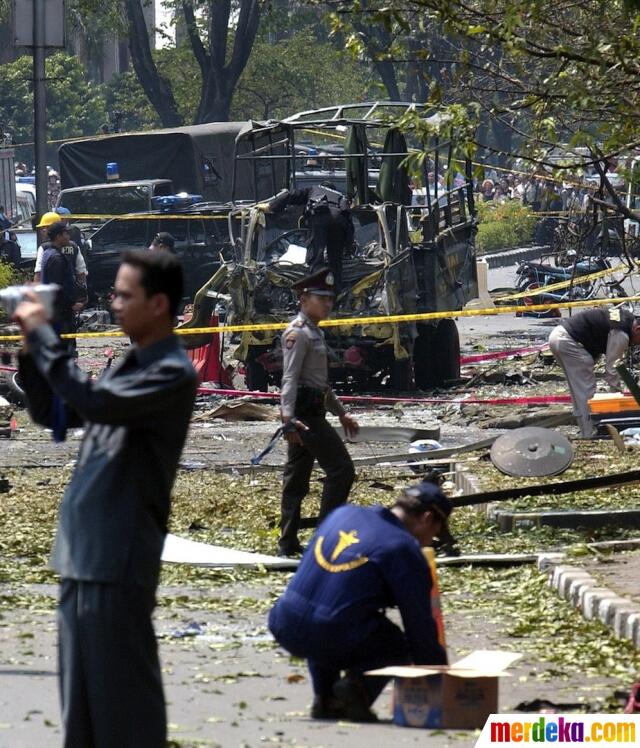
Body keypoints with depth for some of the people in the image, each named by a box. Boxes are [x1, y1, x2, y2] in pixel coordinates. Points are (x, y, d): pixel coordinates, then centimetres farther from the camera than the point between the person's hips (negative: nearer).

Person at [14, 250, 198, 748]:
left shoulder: (173, 374, -12)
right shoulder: (130, 366, 17)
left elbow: (95, 402, -26)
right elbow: (50, 412, 22)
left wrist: (44, 336, -18)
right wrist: (31, 348, 7)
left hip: (120, 558, -9)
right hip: (83, 552, 9)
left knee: (122, 689, -6)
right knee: (81, 690, 14)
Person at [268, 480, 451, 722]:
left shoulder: (342, 513, 16)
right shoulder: (404, 550, -3)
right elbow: (420, 625, 0)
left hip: (285, 629, 6)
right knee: (399, 649, 23)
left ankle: (324, 697, 21)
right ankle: (358, 685, -6)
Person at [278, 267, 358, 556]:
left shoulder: (315, 333, 20)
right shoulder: (297, 332, -11)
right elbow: (289, 378, -20)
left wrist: (341, 413, 34)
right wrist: (288, 417, -30)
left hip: (313, 411, 10)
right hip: (305, 412, -10)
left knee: (296, 478, 9)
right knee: (341, 468, -10)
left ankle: (288, 543, 11)